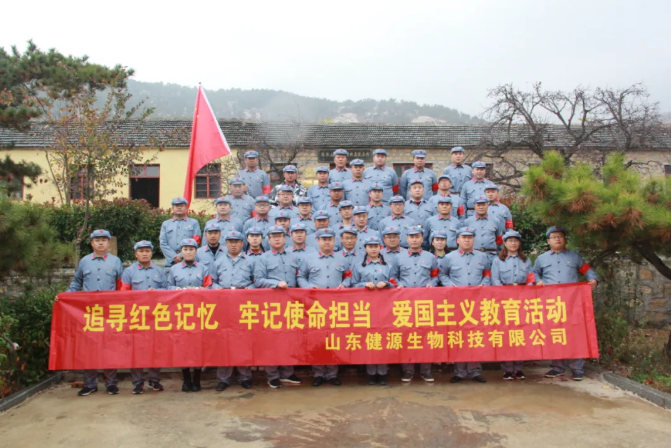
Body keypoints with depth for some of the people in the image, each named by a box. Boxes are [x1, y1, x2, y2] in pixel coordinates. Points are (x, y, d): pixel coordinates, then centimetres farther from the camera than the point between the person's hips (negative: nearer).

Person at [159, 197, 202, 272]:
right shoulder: (165, 224, 17)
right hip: (170, 263, 2)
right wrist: (174, 257, -8)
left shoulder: (194, 223, 12)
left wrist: (182, 256, -10)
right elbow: (163, 243, 7)